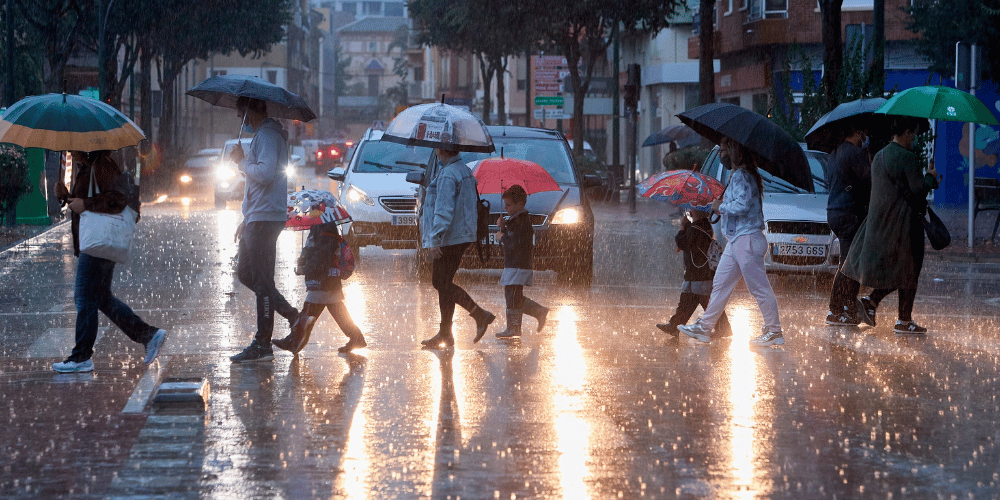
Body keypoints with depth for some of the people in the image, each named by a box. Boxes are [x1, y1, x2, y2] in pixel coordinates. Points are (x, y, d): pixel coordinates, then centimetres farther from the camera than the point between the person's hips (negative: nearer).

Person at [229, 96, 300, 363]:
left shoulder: (267, 136, -14)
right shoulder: (263, 135, 20)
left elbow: (265, 174, -28)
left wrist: (242, 161, -11)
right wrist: (247, 219, 24)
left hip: (265, 219, -11)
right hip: (257, 219, 11)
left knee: (261, 281, -8)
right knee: (245, 273, 15)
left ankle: (262, 345, -6)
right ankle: (292, 315, 18)